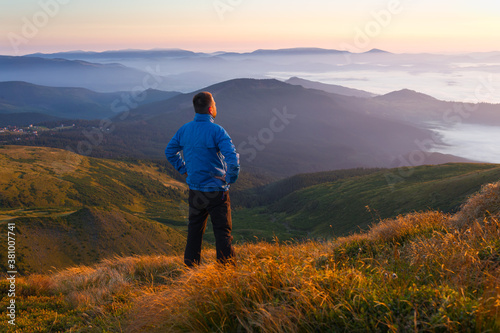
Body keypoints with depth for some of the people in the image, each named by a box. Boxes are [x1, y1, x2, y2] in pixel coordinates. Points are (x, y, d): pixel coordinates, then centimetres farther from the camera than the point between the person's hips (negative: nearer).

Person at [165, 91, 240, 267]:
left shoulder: (184, 129, 3)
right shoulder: (216, 131, -16)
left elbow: (170, 151, 14)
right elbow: (232, 156, -26)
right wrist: (231, 178, -11)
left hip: (194, 189, 6)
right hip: (216, 190, -6)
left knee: (195, 228, 18)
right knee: (222, 230, 3)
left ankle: (190, 265, 26)